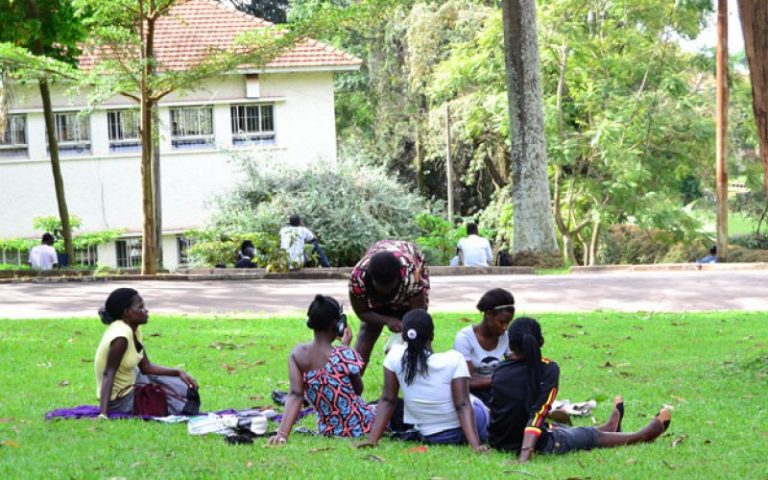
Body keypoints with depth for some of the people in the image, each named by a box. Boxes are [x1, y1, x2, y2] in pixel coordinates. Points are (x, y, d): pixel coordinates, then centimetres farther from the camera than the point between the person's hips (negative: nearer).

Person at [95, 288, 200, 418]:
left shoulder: (134, 329, -1)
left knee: (187, 389, 10)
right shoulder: (121, 337, -28)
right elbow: (109, 375, -33)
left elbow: (146, 367, 5)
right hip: (120, 400, -9)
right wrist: (103, 414, -42)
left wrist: (178, 372, -4)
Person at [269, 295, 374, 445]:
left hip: (327, 429, 5)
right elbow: (358, 390, -4)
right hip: (359, 426, -5)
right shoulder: (345, 355, -22)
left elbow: (295, 394, -19)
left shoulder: (297, 355, -9)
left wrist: (282, 433, -25)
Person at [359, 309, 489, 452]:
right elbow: (463, 405, -25)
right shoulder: (454, 360, -20)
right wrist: (475, 445, -28)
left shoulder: (395, 357, -13)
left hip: (429, 437, 2)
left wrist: (372, 439, -8)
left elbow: (387, 400, -11)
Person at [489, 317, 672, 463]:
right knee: (593, 436, 18)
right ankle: (643, 435, 43)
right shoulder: (548, 369, -16)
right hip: (537, 444, -6)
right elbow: (537, 413, -26)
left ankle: (610, 427, 60)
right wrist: (525, 455, -33)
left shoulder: (499, 371, -3)